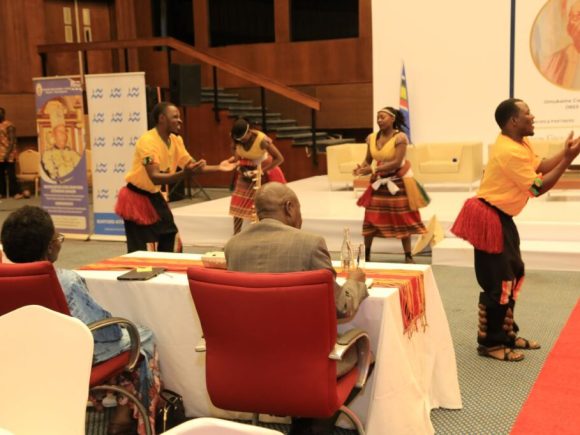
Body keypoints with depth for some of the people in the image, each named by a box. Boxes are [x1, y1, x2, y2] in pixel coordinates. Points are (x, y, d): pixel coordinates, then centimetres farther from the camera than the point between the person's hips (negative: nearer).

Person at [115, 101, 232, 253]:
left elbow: (192, 165, 7)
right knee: (142, 251, -8)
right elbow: (154, 177, -34)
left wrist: (218, 168, -7)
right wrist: (184, 174, -47)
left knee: (172, 244, 11)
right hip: (136, 199, -8)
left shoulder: (176, 140, 0)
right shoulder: (147, 141, -25)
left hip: (154, 196, 8)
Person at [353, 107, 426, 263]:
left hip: (397, 182, -4)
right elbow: (368, 159, 6)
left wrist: (372, 169, -29)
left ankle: (408, 257, 11)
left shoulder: (400, 137, -18)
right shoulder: (371, 138, -2)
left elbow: (397, 162, -25)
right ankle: (366, 254, 17)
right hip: (378, 182, 5)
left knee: (402, 220, 2)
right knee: (370, 219, 4)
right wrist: (361, 168, -18)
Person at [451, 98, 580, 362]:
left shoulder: (518, 144, 10)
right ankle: (489, 343, 5)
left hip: (502, 218, 11)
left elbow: (539, 167, 8)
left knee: (513, 274, 17)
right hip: (489, 219, -11)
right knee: (497, 282, -6)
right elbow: (538, 188, -20)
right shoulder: (510, 151, -22)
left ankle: (506, 334, 27)